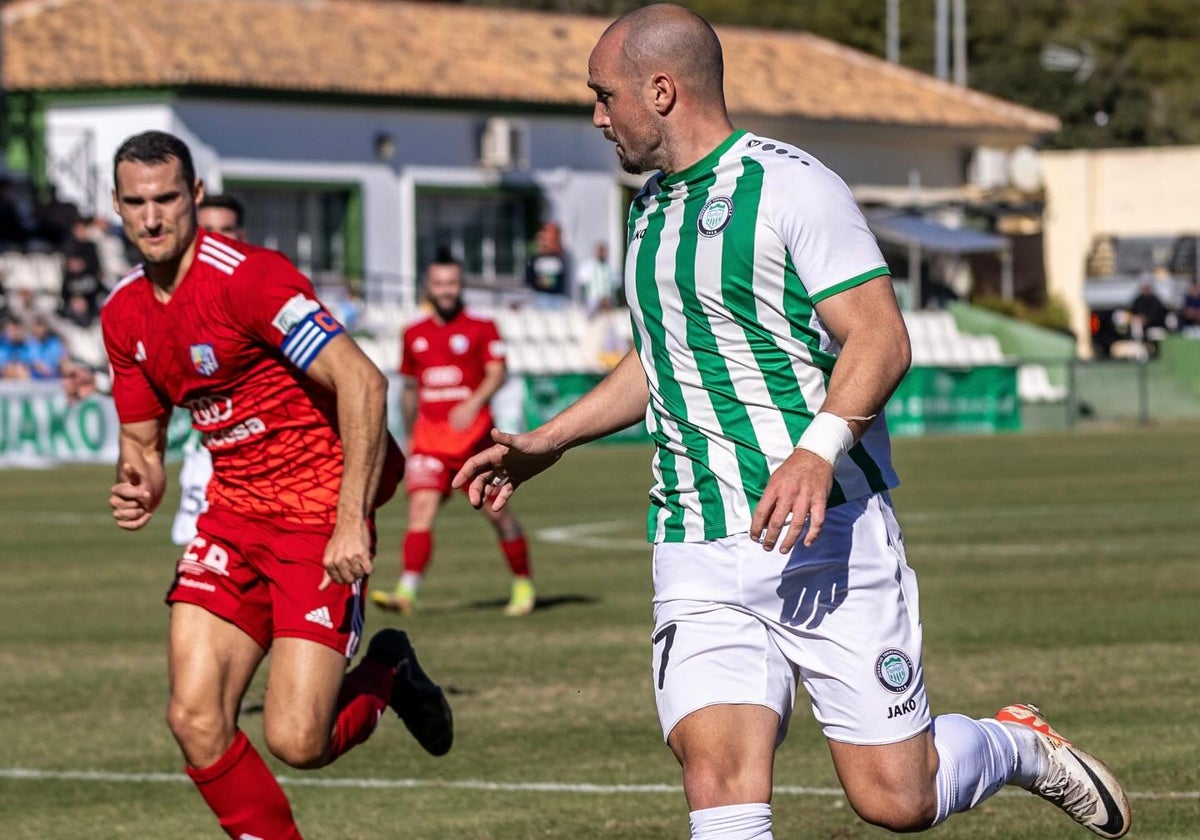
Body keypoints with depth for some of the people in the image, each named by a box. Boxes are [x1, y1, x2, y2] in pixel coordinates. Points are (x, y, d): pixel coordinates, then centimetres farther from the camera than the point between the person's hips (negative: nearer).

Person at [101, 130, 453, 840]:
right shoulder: (124, 314, 6)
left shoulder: (247, 277, -18)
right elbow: (142, 440, 16)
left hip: (323, 516, -7)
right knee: (195, 720, -8)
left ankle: (386, 675, 20)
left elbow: (361, 382, -23)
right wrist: (140, 488, -8)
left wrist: (352, 520, -27)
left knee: (296, 741, -13)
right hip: (234, 514, 7)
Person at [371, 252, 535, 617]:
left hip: (474, 433, -3)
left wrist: (473, 405, -27)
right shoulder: (414, 335, 12)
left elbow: (497, 373, -9)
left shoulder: (481, 328, 1)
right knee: (421, 508, -14)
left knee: (496, 511, 3)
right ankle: (407, 591, -25)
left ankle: (523, 586, 20)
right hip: (429, 436, 3)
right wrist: (411, 435, 23)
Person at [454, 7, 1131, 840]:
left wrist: (818, 450, -31)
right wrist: (546, 443, 29)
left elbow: (881, 340, -15)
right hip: (698, 552, 6)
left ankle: (1016, 746, 29)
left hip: (828, 530, -6)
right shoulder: (653, 206, 17)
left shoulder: (791, 185, -8)